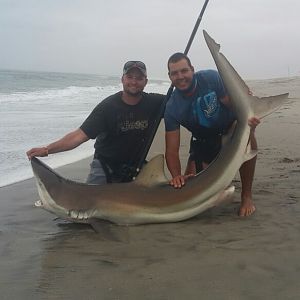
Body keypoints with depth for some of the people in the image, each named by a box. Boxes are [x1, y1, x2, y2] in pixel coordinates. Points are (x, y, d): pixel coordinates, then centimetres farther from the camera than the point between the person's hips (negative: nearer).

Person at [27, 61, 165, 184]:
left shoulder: (154, 103, -9)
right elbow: (80, 135, -22)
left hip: (135, 167, 3)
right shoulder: (107, 106, -17)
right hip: (105, 165, -3)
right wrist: (47, 149, -33)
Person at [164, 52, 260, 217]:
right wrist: (176, 176, -40)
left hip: (230, 127, -1)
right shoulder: (172, 108, -21)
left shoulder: (211, 78, -24)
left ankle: (247, 196, -20)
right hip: (203, 140, 1)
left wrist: (247, 119, -45)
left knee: (247, 133, -37)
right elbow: (172, 150, -21)